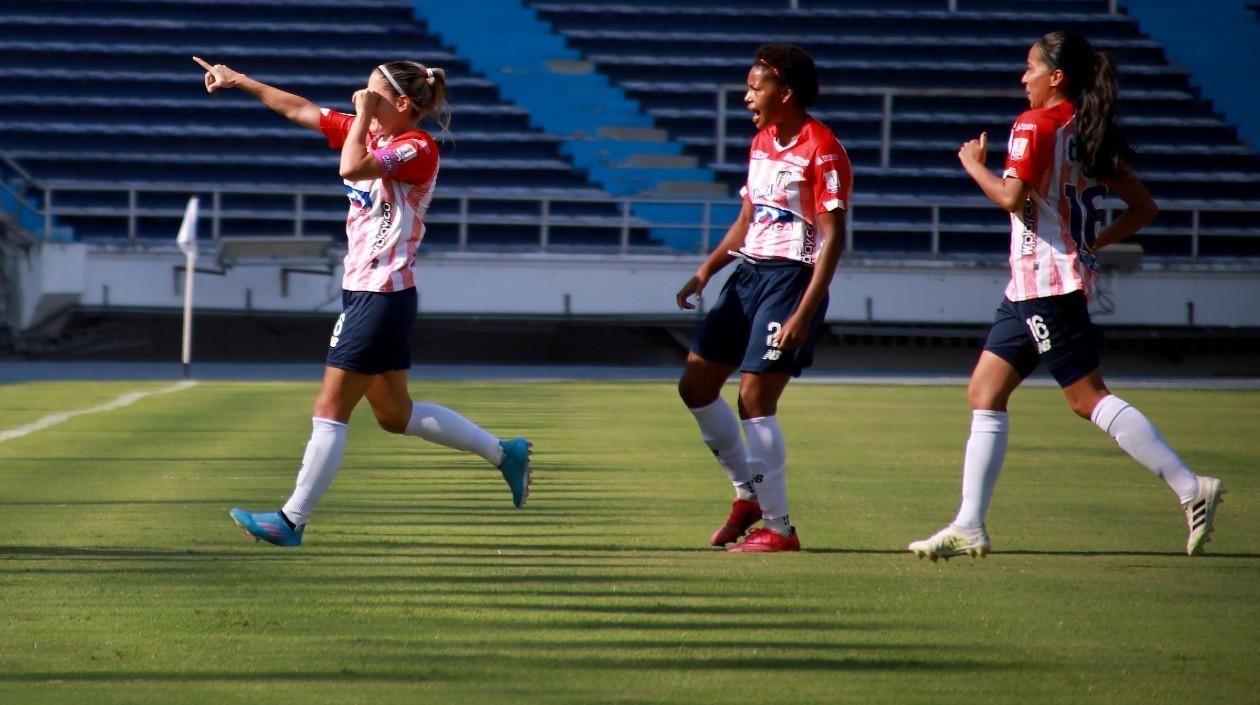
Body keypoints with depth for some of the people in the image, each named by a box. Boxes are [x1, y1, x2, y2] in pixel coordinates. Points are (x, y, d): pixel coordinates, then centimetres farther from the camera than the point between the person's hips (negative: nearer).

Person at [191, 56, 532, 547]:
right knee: (395, 414, 17)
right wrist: (238, 81, 11)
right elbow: (300, 110, 13)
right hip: (365, 291, 10)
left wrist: (364, 115, -18)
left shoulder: (418, 148, -15)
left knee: (330, 410, -4)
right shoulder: (370, 133, 9)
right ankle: (504, 453, 26)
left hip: (382, 296, -10)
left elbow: (353, 167, -31)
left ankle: (292, 521, 1)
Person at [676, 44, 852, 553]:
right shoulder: (761, 143, 13)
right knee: (695, 384, 8)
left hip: (792, 278, -9)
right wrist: (706, 272, 13)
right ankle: (749, 494, 22)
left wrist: (804, 313, -23)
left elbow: (832, 238, -17)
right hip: (749, 272, 9)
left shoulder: (821, 150, -14)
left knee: (754, 398, -13)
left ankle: (779, 528, -3)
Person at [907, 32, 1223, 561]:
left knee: (1088, 397, -10)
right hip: (1030, 285, 9)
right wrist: (1090, 244, 16)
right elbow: (1143, 208, 13)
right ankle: (969, 527, 8)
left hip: (1044, 283, -9)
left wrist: (974, 164, -5)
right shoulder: (1089, 133, 13)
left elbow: (1012, 197, -22)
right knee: (985, 395, 9)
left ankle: (1189, 487, -13)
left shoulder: (1035, 125, -11)